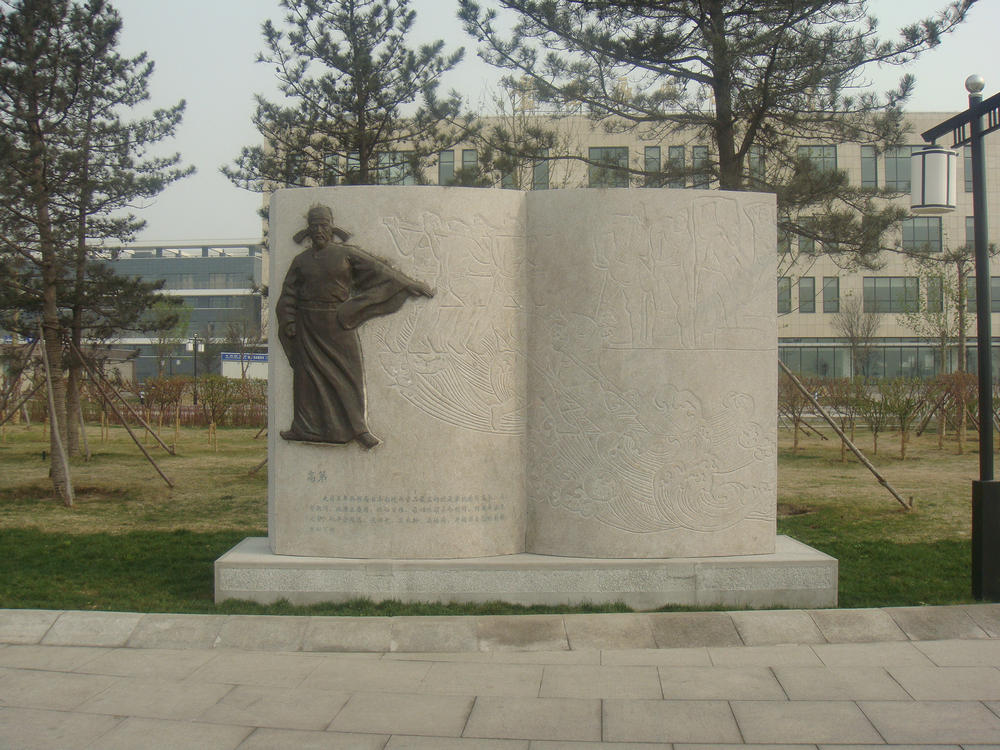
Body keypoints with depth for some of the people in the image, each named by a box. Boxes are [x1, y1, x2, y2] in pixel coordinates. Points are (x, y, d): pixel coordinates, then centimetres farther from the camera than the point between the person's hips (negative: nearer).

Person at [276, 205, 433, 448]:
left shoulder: (346, 253, 3)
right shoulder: (300, 261, 9)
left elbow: (379, 270, 3)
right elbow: (289, 293, 11)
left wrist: (411, 285, 3)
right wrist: (289, 322, 0)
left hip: (338, 322, -2)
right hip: (308, 325, 2)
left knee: (349, 372, -4)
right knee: (306, 373, 2)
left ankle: (357, 427, 0)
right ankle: (303, 426, 10)